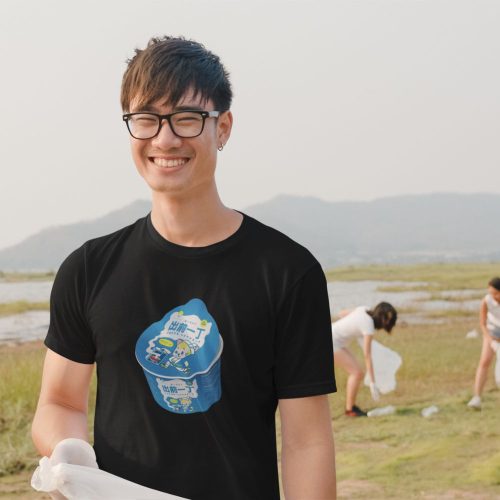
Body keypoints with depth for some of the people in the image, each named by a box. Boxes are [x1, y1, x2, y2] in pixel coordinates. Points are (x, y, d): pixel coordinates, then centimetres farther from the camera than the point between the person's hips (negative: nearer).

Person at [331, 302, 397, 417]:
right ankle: (350, 409, -7)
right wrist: (373, 383, -22)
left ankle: (351, 407, 10)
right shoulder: (368, 326, -22)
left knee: (357, 372, 6)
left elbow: (343, 313, 15)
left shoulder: (364, 310, 0)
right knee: (357, 372, -13)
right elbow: (367, 356, -23)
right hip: (333, 343, -10)